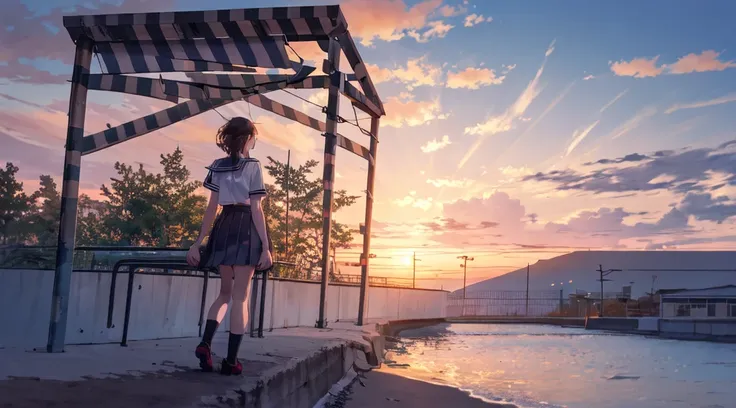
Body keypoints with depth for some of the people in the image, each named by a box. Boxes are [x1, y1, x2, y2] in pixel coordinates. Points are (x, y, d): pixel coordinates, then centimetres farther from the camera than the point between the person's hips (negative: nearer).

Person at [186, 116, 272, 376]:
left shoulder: (218, 166, 10)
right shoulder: (252, 166, -5)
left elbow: (212, 208, 6)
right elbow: (256, 209, -10)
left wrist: (198, 242, 8)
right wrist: (265, 246, -10)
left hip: (224, 228, 5)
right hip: (246, 229, -5)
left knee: (225, 292, 17)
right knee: (240, 296, -1)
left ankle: (205, 343, -3)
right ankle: (231, 361, 0)